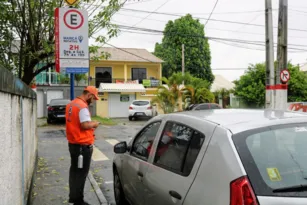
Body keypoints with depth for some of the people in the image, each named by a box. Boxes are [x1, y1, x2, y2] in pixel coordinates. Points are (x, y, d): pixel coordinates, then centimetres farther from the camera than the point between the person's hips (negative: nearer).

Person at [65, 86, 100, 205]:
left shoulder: (71, 104, 11)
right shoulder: (82, 106, -20)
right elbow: (85, 125, -27)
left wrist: (90, 130, 13)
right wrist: (94, 124, -7)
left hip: (73, 143, 10)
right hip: (83, 145, -10)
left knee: (74, 170, 19)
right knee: (81, 173, 0)